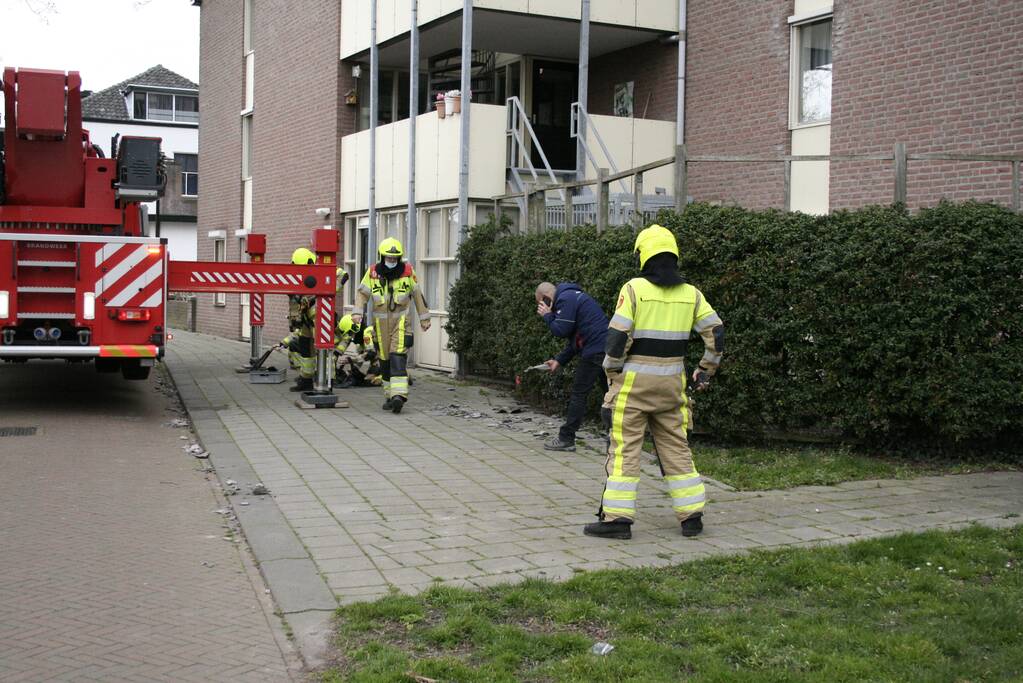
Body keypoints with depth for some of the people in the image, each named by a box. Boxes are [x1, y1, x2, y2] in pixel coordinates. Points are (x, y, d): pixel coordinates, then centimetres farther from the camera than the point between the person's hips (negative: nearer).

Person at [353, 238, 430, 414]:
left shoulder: (408, 271, -3)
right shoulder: (373, 272, -1)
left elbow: (417, 295, 5)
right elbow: (362, 293, 0)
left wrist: (424, 317, 9)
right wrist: (357, 312, -16)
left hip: (401, 320, -3)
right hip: (381, 321, 3)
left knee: (398, 357, -16)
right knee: (384, 360, 8)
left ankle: (399, 395, -25)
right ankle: (390, 396, 18)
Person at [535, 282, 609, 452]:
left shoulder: (565, 299, -7)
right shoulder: (572, 296, 25)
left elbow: (561, 330, -13)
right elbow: (575, 338, 26)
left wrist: (547, 316, 4)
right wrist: (560, 360, 21)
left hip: (595, 351, -10)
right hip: (607, 349, 10)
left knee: (578, 393, -3)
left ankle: (566, 438, 2)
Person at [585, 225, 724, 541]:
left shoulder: (635, 288, -9)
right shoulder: (690, 293, 4)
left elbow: (617, 336, -14)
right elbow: (715, 332, 3)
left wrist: (613, 373, -1)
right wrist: (706, 370, 14)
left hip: (635, 381, -4)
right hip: (671, 382, 4)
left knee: (624, 449, 0)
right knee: (676, 447, 12)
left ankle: (617, 518, 0)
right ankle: (692, 515, 14)